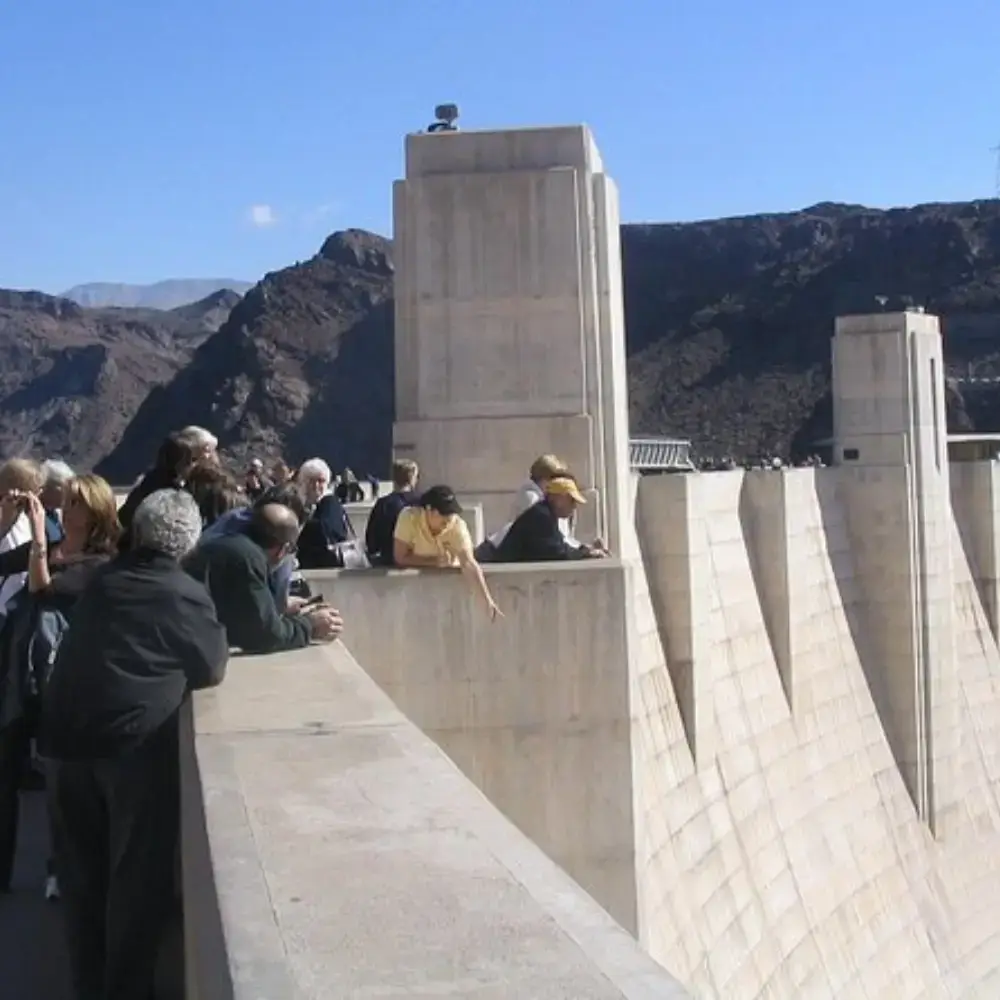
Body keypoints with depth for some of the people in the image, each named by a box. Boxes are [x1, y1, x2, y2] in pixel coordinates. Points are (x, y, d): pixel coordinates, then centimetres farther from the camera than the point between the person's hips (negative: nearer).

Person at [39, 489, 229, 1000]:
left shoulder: (103, 579, 12)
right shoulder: (186, 594, -2)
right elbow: (214, 670, 6)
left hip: (66, 738, 5)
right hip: (134, 744, -5)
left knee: (81, 873, 16)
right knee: (138, 876, 8)